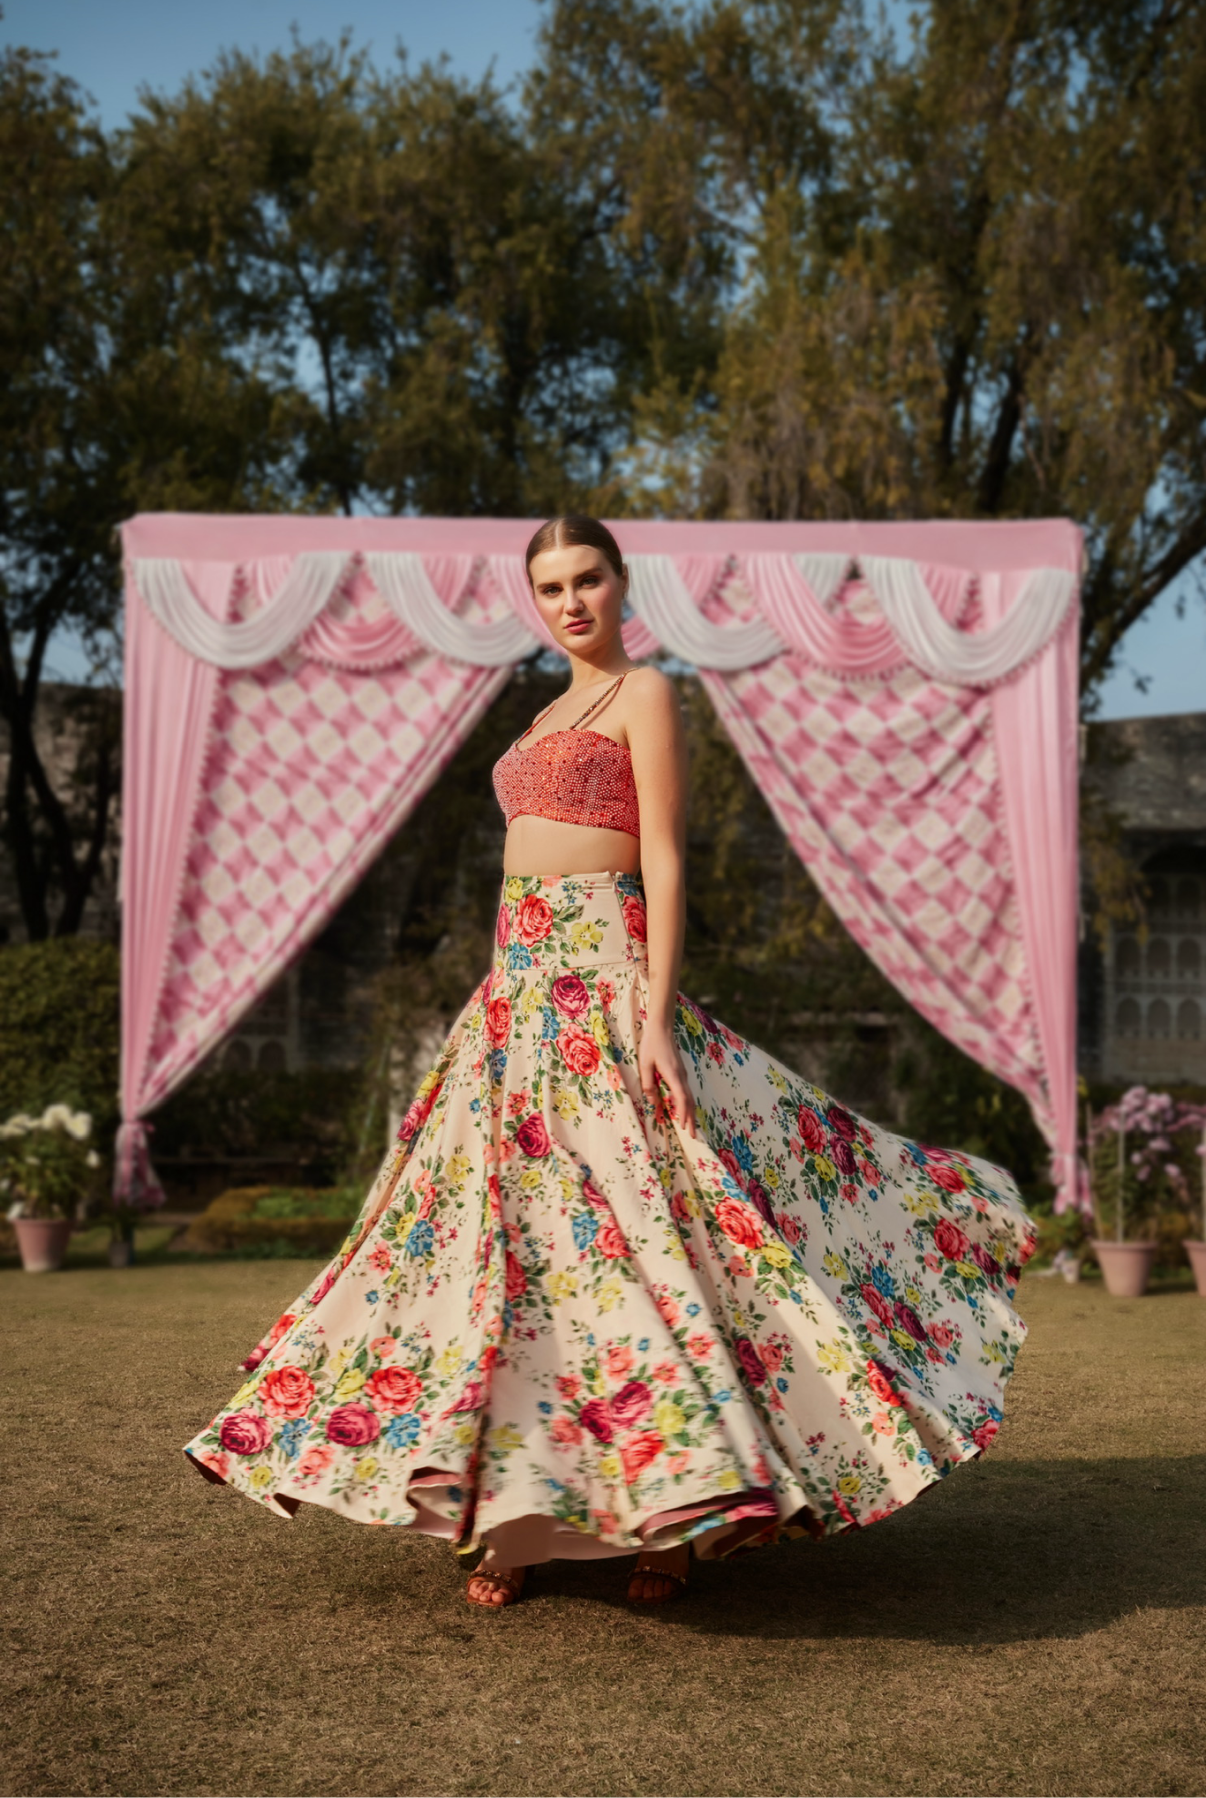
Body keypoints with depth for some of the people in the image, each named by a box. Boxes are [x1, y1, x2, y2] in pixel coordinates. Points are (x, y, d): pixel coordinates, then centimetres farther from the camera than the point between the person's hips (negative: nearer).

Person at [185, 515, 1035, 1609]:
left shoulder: (646, 695, -3)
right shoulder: (552, 717, 21)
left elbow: (664, 863, -11)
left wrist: (653, 1012, -19)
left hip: (599, 987, -8)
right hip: (521, 993, 8)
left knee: (623, 1229, -11)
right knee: (509, 1237, 4)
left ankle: (676, 1516, -3)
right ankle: (516, 1514, 10)